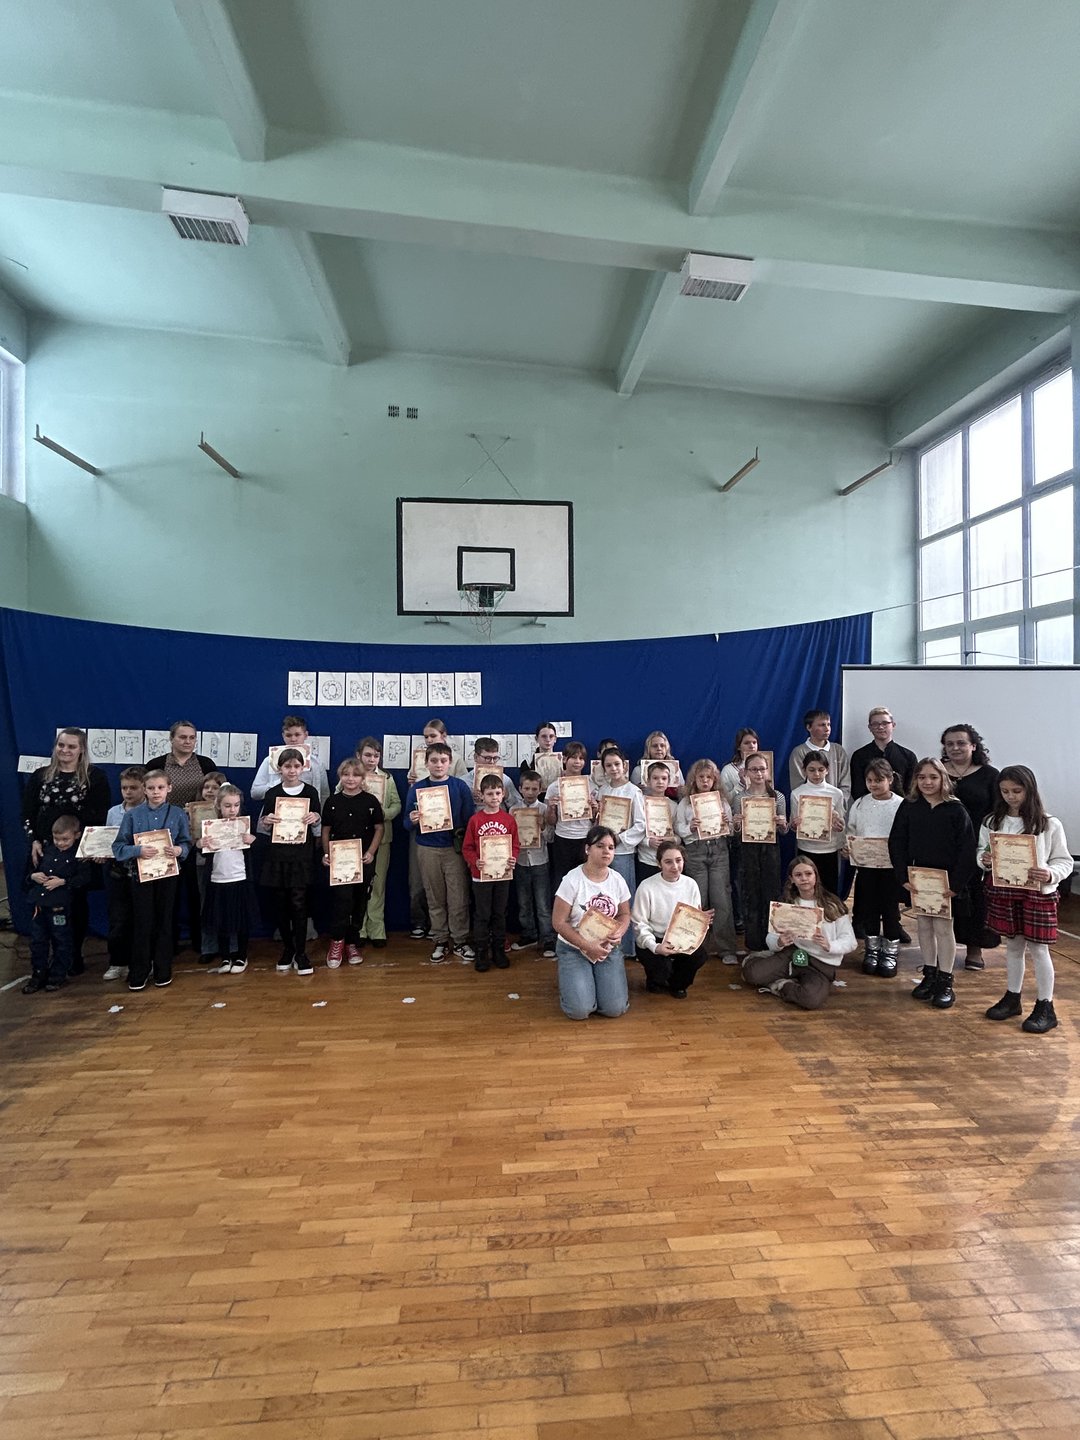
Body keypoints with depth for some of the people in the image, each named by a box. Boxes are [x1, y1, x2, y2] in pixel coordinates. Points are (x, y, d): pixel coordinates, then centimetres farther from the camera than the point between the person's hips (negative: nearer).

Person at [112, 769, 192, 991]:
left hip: (168, 874, 0)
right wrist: (138, 850, -19)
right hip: (141, 874, 0)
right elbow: (119, 846, -1)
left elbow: (187, 843, 3)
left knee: (164, 922, 10)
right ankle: (138, 973, 20)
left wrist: (179, 850, -18)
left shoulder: (178, 814, 1)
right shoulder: (132, 815, 0)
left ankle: (163, 972, 23)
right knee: (142, 923, 5)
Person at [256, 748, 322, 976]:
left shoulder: (311, 792, 1)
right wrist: (265, 822, -11)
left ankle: (300, 952, 9)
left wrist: (316, 819, -15)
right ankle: (287, 948, 23)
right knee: (280, 903, 7)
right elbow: (264, 829, 10)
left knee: (298, 903, -3)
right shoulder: (272, 793, 3)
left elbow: (318, 830, 6)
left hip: (301, 856, -2)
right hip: (277, 855, 2)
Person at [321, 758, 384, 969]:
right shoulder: (332, 801, 5)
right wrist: (326, 853, -3)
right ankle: (337, 940, 4)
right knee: (342, 898, -14)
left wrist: (371, 852, -8)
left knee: (359, 901, 7)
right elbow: (326, 830, 9)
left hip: (363, 859, 1)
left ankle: (352, 942, 23)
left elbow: (379, 828, 3)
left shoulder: (370, 801, 1)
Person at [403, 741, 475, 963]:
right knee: (435, 899, 11)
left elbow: (469, 818, -1)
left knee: (459, 898, 2)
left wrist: (463, 831, -16)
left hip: (454, 847, -1)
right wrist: (412, 821, -18)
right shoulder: (417, 788, 1)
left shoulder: (460, 786, -2)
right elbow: (408, 824, 2)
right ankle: (440, 941, 24)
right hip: (427, 850, 1)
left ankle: (460, 941, 18)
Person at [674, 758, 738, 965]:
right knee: (698, 901, 3)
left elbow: (731, 831, 14)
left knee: (722, 899, -2)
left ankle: (728, 949, 6)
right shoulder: (685, 802, 6)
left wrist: (728, 824, -7)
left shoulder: (722, 801, 11)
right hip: (695, 852, -1)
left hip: (719, 849, 1)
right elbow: (678, 829, 3)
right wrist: (690, 828, -16)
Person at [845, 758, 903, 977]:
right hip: (865, 866, 3)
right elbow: (851, 833, 8)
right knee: (868, 909, 11)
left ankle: (890, 953, 23)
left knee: (890, 909, 8)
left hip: (891, 866, -3)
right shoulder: (859, 804, 3)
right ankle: (871, 951, 26)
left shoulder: (900, 805, -6)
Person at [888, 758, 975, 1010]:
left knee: (943, 927, 3)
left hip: (946, 879, -3)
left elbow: (967, 849, -9)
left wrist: (957, 883, -13)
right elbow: (896, 843, 0)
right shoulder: (909, 807, -1)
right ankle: (929, 975, 25)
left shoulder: (955, 810, -8)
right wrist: (903, 876, -6)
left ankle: (945, 982, 15)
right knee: (924, 926, 12)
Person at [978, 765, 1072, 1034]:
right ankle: (1012, 998, 30)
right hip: (1003, 891, 3)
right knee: (1012, 946, 16)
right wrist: (984, 859, -13)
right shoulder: (992, 822, 1)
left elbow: (1064, 861, -5)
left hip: (1038, 893, -3)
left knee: (1038, 949, 5)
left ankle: (1045, 1007, 20)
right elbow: (982, 851, 9)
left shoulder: (1049, 824, -8)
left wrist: (1050, 875, -24)